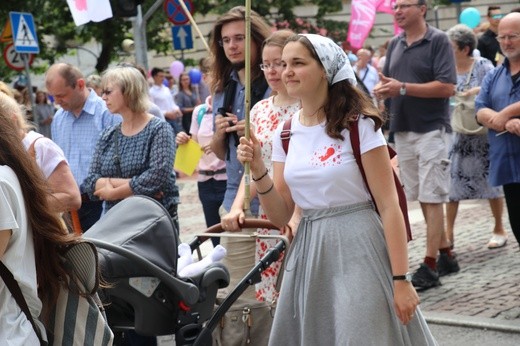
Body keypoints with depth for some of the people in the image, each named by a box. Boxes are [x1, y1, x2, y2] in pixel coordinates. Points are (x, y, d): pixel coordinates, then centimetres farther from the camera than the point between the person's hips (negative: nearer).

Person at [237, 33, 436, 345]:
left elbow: (389, 206, -11)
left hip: (358, 251, -5)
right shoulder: (286, 134, 7)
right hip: (308, 257, 5)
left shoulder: (359, 125, -9)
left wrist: (400, 280, -15)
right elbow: (281, 216, 8)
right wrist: (258, 171, -8)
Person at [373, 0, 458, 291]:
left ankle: (430, 266, -4)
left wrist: (403, 88, -19)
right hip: (403, 130, 7)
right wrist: (382, 90, -7)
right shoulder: (396, 44, 12)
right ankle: (446, 253, 24)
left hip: (432, 129, -7)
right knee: (422, 196, 12)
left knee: (432, 197, -6)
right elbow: (386, 82, 18)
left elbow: (448, 87, -17)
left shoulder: (438, 41, -8)